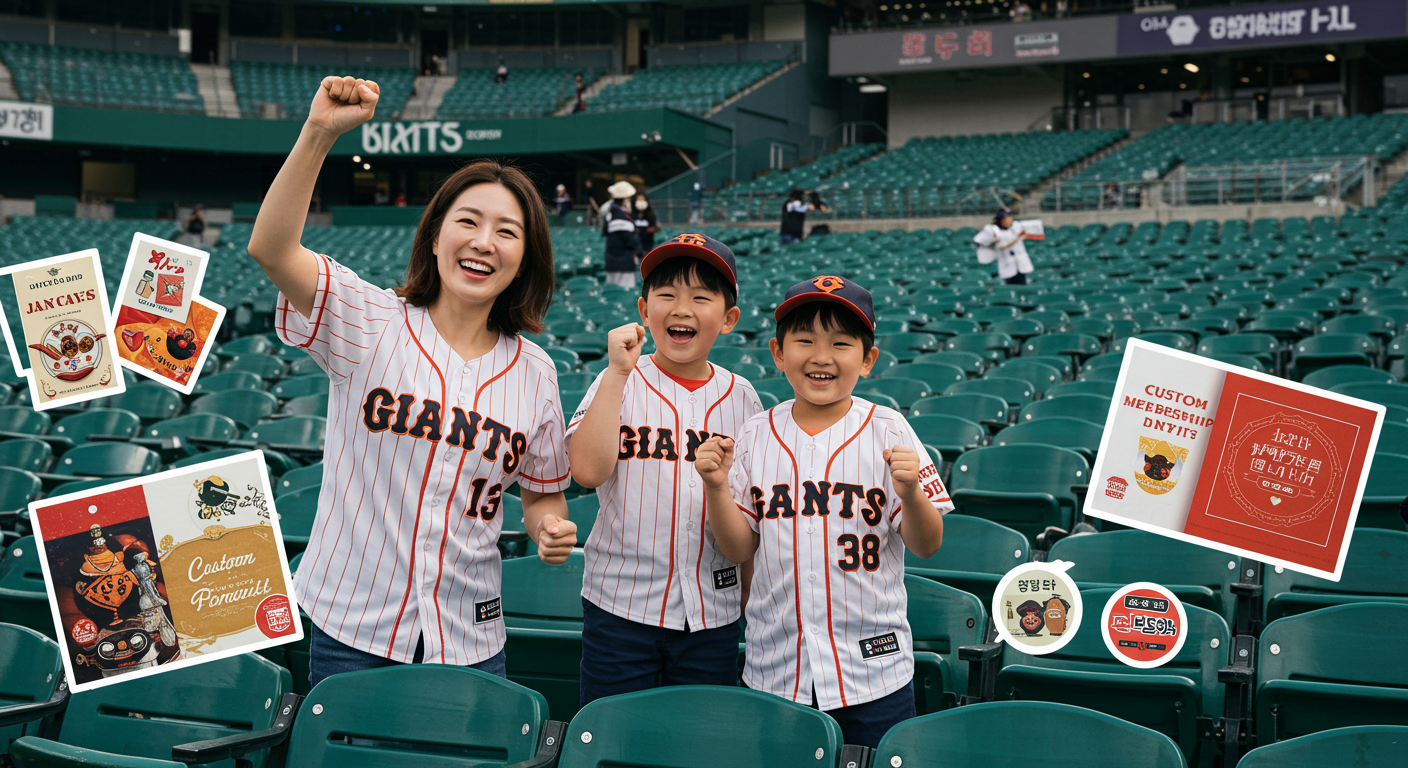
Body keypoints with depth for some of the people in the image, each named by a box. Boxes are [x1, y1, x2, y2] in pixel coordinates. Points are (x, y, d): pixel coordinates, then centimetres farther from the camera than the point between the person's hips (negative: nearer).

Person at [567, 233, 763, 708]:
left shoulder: (741, 398, 4)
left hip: (713, 612, 2)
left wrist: (753, 593, 11)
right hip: (621, 602, -2)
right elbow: (587, 471, -20)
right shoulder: (618, 384, -4)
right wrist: (618, 372, -19)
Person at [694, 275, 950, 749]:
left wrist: (911, 493, -23)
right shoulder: (756, 436, 2)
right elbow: (739, 549, 4)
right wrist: (717, 486, -11)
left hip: (872, 666, -2)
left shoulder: (887, 432, -4)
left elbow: (926, 546, -5)